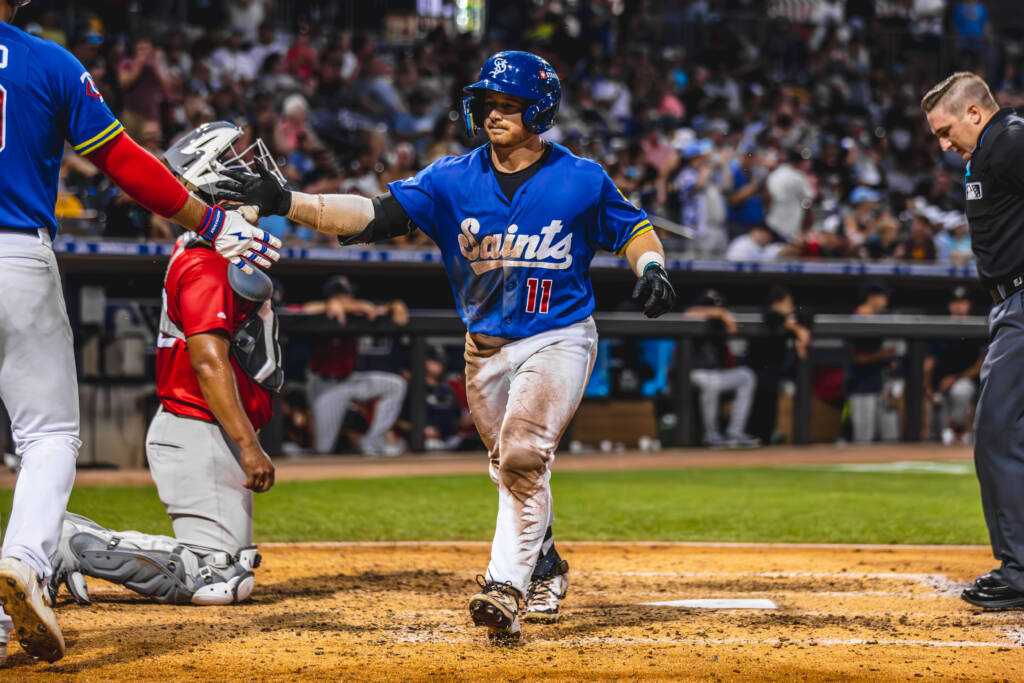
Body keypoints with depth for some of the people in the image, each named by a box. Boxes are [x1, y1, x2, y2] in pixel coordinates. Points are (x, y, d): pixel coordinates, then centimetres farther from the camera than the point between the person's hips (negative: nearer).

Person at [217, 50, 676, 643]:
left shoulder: (583, 181, -9)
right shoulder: (453, 180, -6)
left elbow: (633, 227, 7)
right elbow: (373, 214, -15)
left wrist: (651, 266, -16)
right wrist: (285, 202, -28)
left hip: (559, 340, -4)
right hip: (486, 348, 4)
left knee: (523, 454, -25)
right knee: (512, 469, 17)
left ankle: (505, 586, -25)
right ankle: (544, 568, 42)